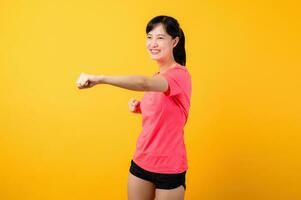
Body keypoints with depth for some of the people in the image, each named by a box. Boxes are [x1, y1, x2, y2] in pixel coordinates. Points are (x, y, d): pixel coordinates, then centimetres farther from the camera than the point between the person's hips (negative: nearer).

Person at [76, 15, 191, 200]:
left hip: (169, 168, -6)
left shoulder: (180, 74, -16)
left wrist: (100, 78, -45)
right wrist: (139, 108, -1)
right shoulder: (156, 77, 8)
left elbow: (144, 83, -35)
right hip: (141, 162, 7)